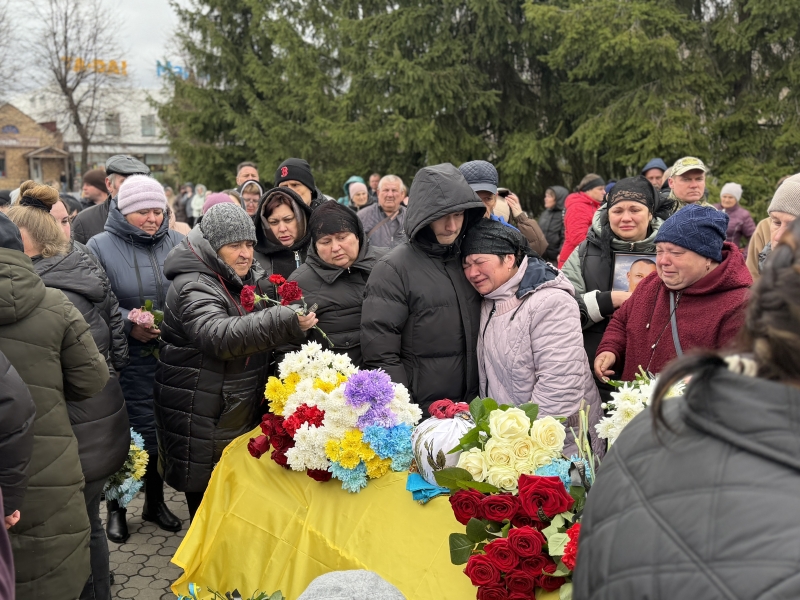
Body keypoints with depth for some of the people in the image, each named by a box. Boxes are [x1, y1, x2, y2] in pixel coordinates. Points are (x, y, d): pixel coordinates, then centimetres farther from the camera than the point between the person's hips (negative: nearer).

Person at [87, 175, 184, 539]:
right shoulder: (100, 246, -3)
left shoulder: (178, 244, 3)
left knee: (160, 430, 13)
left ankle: (155, 502, 34)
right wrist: (128, 324, -17)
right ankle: (116, 507, 28)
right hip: (125, 361, -2)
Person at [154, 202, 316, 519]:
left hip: (242, 414, 8)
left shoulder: (247, 280, 10)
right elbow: (219, 335, -38)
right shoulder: (194, 288, -18)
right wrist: (283, 321, -48)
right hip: (203, 424, -8)